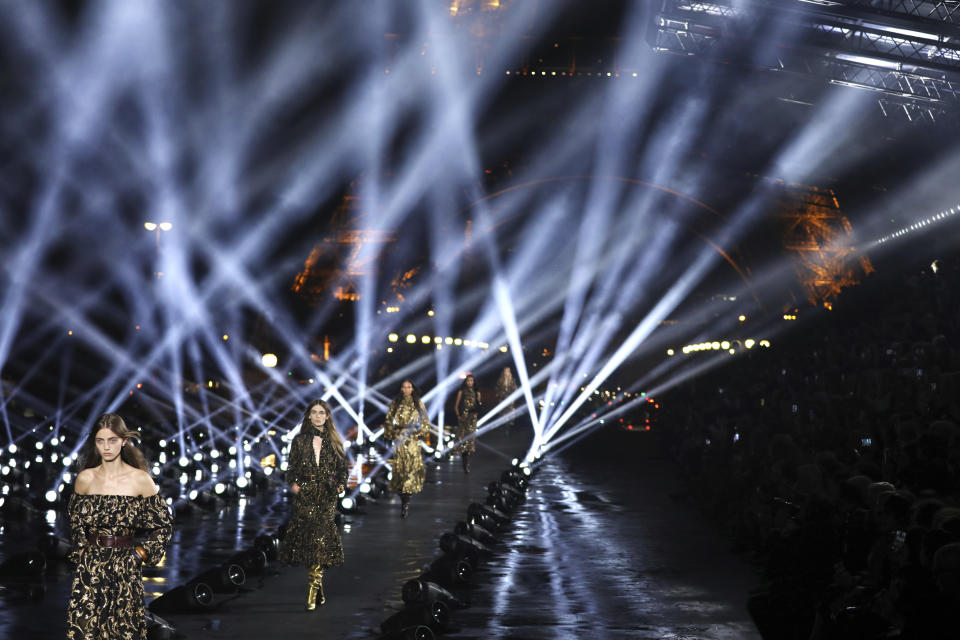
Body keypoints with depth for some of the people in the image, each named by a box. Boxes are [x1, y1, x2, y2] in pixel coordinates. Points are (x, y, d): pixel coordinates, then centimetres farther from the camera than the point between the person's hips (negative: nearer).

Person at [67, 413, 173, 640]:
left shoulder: (140, 480, -4)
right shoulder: (85, 478, 2)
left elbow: (164, 524, 4)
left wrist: (140, 554, -2)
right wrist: (81, 551, 9)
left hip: (125, 568, -2)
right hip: (90, 566, 2)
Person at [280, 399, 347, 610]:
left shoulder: (334, 442, 10)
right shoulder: (299, 441, 8)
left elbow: (342, 467, 14)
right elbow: (291, 466, 7)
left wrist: (340, 485, -2)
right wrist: (294, 484, -10)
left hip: (327, 497, 0)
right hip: (305, 496, 0)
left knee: (320, 539, -8)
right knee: (308, 537, -6)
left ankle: (313, 592, -7)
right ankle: (318, 592, 4)